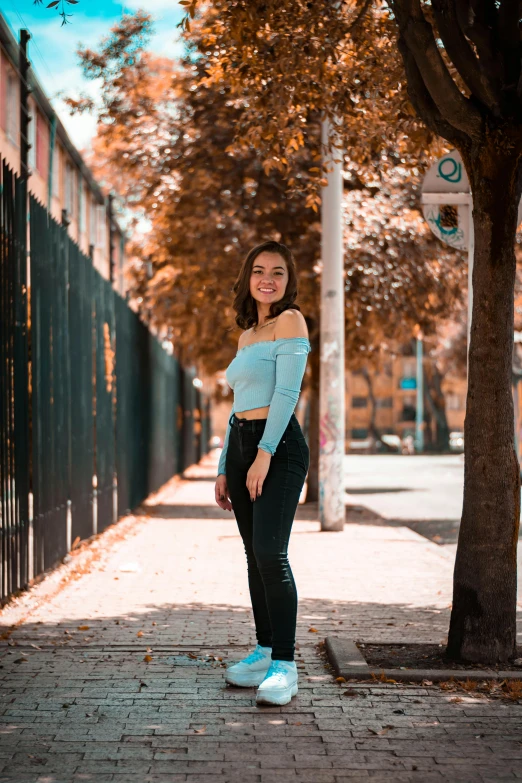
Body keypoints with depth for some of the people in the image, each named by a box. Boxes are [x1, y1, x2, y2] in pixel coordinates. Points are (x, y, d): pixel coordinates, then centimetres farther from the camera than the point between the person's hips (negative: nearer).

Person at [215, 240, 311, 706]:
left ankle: (285, 667, -15)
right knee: (255, 556, 9)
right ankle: (265, 652, 17)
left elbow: (287, 392, -13)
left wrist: (265, 454, -20)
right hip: (240, 444, 8)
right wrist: (224, 469, 19)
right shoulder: (247, 334, 20)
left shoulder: (290, 321, -4)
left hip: (279, 446, -8)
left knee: (270, 553, -16)